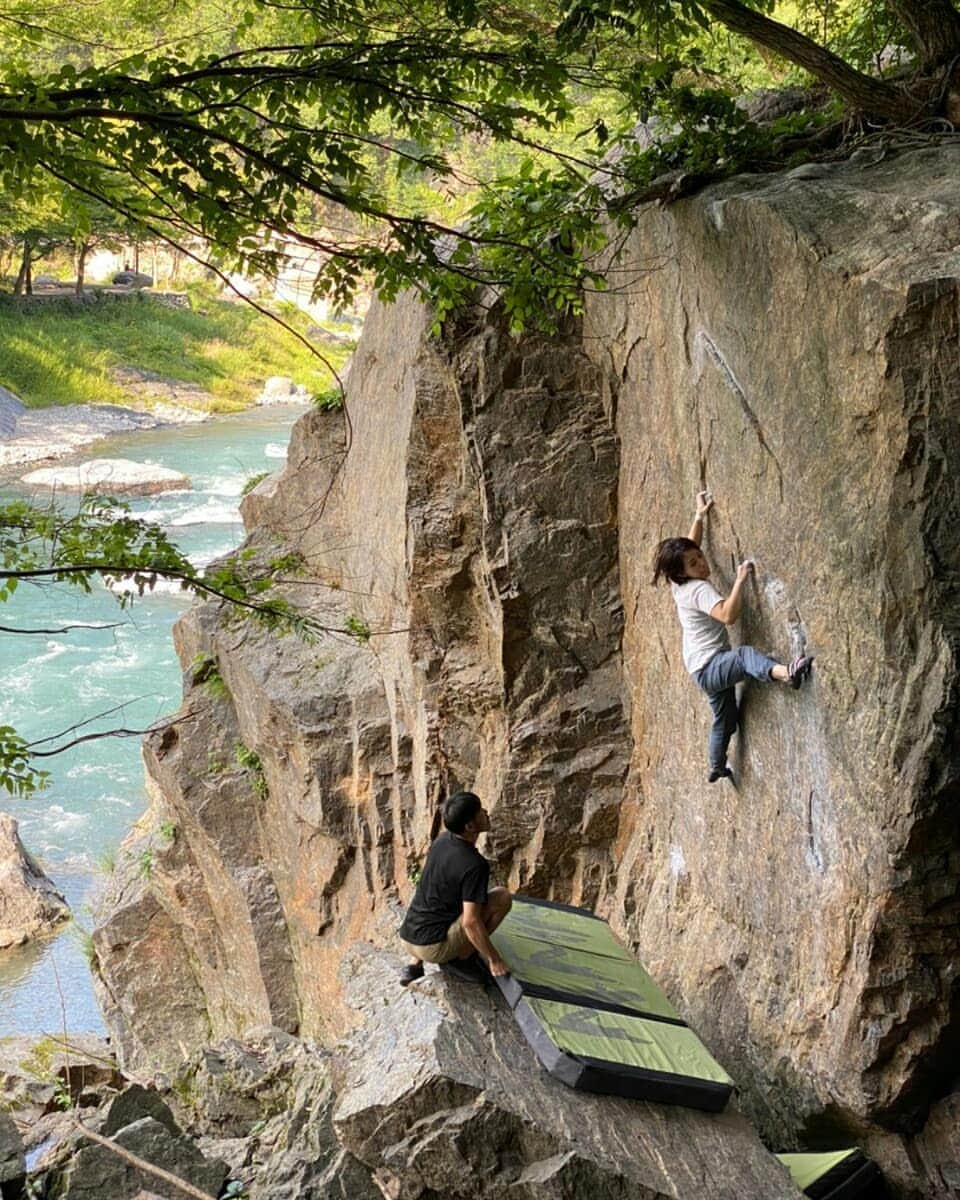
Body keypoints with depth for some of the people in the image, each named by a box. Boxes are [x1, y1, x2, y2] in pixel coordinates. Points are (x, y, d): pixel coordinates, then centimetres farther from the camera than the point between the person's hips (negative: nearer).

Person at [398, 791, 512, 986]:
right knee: (502, 897, -7)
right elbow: (471, 922, -23)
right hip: (433, 946, -7)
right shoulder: (475, 865, -20)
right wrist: (494, 959, -11)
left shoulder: (443, 840, 5)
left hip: (407, 938, 7)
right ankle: (462, 958, 2)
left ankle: (415, 964, 19)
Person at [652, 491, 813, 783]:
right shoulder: (700, 589, -19)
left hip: (706, 669, 11)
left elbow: (690, 547, 27)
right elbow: (728, 615, -37)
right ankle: (786, 673, -74)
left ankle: (717, 769, 46)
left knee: (725, 719, 27)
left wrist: (700, 516, 29)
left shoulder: (680, 586, 8)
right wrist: (741, 580, -36)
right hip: (709, 667, -11)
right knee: (745, 655, -41)